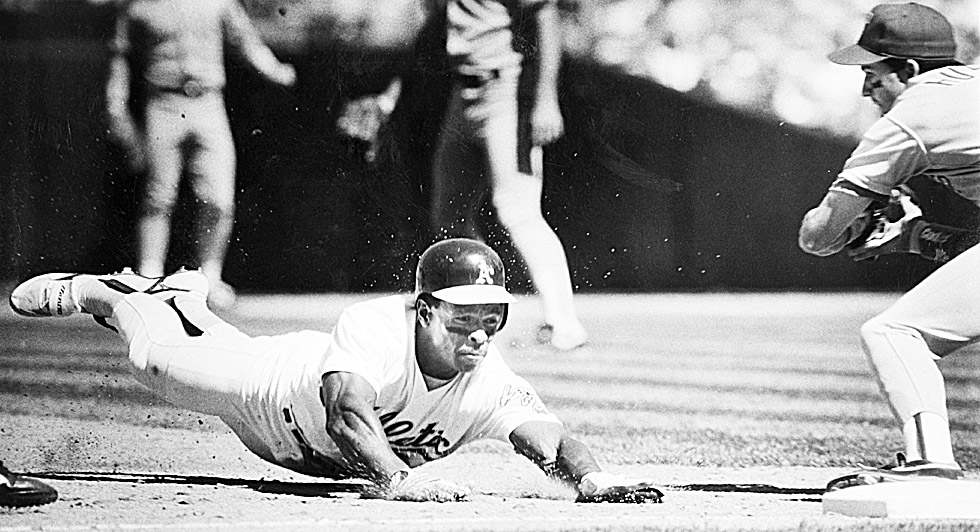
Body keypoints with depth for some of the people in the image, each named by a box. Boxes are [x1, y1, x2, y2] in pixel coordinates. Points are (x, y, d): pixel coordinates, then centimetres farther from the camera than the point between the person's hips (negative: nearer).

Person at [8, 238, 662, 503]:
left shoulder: (492, 384, -39)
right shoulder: (376, 328, -48)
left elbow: (552, 438, -52)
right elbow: (347, 416, -63)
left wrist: (594, 478, -74)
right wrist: (400, 479, -80)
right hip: (282, 388, -4)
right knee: (161, 356, 22)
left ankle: (185, 299, 66)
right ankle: (100, 293, 54)